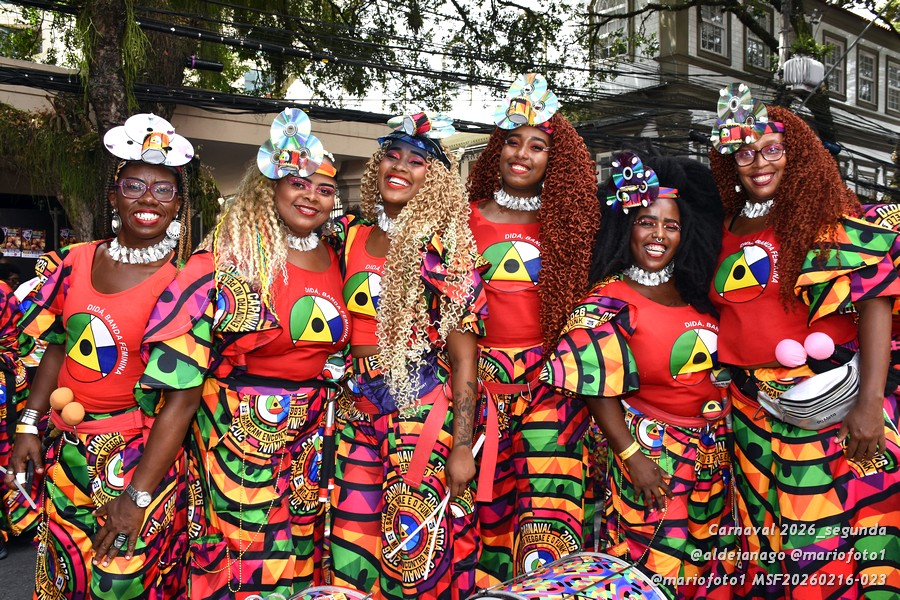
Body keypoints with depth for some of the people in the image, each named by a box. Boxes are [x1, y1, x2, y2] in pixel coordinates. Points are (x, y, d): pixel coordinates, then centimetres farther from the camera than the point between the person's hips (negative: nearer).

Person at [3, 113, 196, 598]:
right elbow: (57, 348, 12)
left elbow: (181, 399, -19)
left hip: (142, 455, -5)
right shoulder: (76, 261, 1)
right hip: (68, 451, 5)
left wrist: (138, 497, -21)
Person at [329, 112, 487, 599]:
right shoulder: (352, 234, 7)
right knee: (352, 547, 10)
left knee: (416, 550, 0)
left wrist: (462, 446, -11)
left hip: (423, 410, -5)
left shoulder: (442, 244, -7)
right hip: (359, 408, 5)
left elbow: (463, 351, -8)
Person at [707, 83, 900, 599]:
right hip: (754, 409, 5)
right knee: (767, 539, 14)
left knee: (831, 537, -1)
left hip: (831, 403, -5)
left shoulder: (826, 218, -7)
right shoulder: (728, 229, 9)